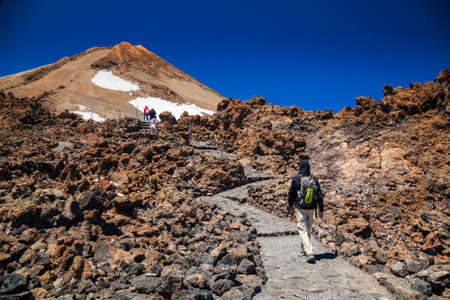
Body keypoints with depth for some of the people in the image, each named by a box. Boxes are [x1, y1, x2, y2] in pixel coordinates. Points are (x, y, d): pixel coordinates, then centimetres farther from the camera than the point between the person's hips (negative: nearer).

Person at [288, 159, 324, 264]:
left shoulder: (296, 179, -10)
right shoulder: (314, 179, -2)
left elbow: (291, 194, -1)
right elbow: (320, 195, -2)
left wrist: (290, 205, 16)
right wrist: (321, 210, 5)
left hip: (300, 209, -4)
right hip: (311, 209, 4)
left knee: (303, 230, -2)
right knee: (308, 229, 21)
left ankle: (309, 253, -13)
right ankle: (305, 248, 39)